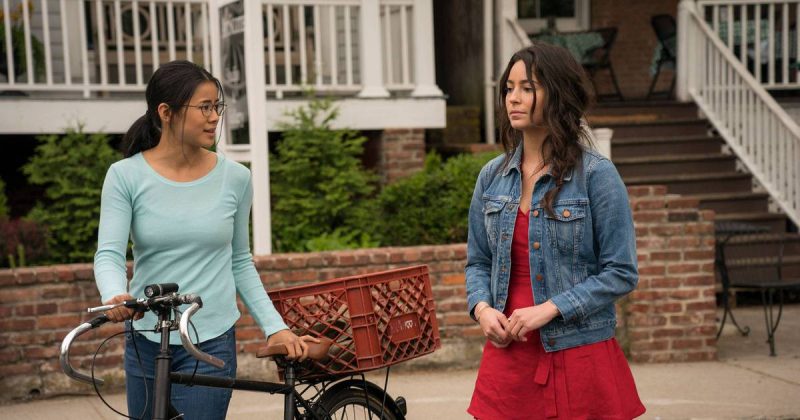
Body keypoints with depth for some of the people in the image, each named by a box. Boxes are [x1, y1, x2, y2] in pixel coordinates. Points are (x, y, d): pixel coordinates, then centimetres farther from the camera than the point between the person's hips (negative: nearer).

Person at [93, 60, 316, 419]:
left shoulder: (234, 177, -2)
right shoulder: (125, 176, -5)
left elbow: (241, 263, 7)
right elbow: (109, 253, -12)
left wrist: (274, 326, 0)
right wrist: (115, 296, -34)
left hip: (211, 345, -1)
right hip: (144, 344, 1)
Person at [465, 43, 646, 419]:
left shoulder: (596, 175, -7)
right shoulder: (492, 176, 7)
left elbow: (622, 272, -9)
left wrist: (549, 309, -16)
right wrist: (482, 308, -6)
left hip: (578, 356, -3)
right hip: (507, 354, 4)